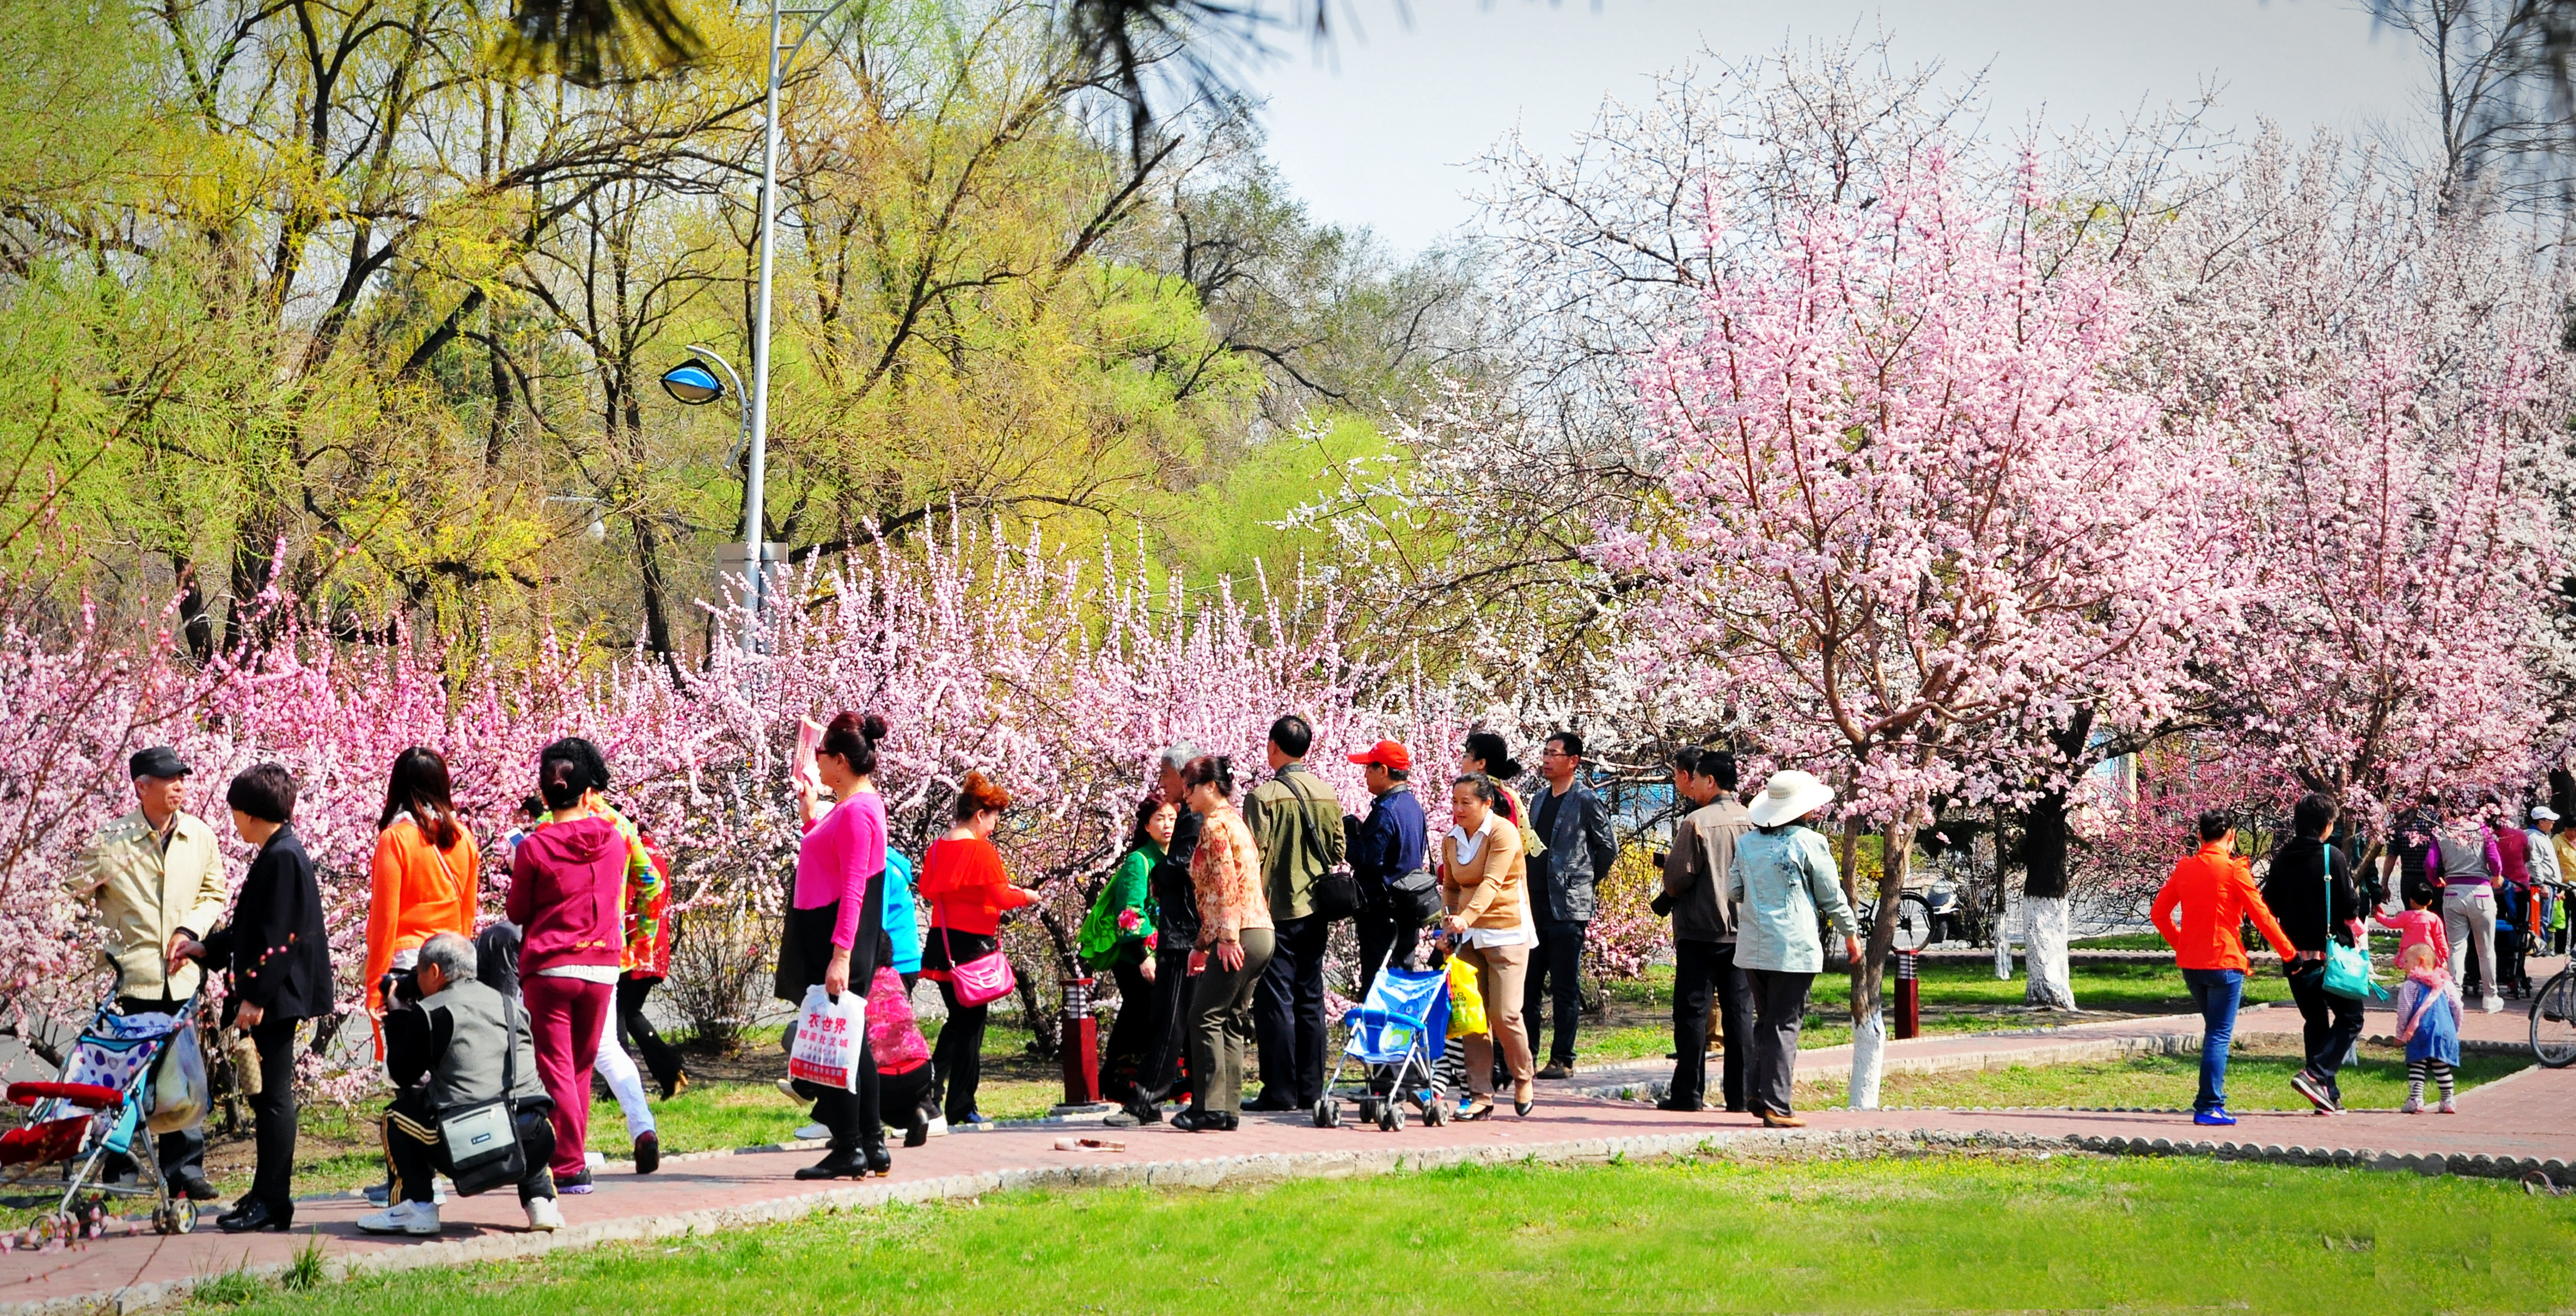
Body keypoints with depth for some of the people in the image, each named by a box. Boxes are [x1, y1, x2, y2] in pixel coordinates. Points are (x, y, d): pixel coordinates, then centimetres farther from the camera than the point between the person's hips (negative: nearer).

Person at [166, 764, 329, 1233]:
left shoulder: (283, 857, -15)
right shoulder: (275, 855, 15)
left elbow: (278, 935, -20)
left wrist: (255, 996, -20)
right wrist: (204, 948, 27)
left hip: (275, 998, -10)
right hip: (267, 997, 10)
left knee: (272, 1096, -6)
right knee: (267, 1096, 12)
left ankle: (271, 1201, -2)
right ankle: (267, 1197, 18)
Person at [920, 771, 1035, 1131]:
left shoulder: (938, 847, 6)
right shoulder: (982, 850, -14)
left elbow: (927, 889, 16)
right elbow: (1002, 897, -16)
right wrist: (1026, 895, 2)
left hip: (942, 941, 7)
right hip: (974, 942, -7)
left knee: (956, 1020, 22)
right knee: (971, 1024, 3)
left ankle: (930, 1086, 8)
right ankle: (960, 1107, 7)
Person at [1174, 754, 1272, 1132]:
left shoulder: (1214, 824, -7)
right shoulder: (1235, 821, 22)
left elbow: (1225, 882, -18)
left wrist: (1227, 937, -21)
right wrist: (1203, 944, 26)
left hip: (1238, 935, -9)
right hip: (1262, 934, 9)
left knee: (1205, 1017, -5)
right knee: (1231, 1020, 11)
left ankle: (1209, 1107, -7)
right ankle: (1229, 1109, 10)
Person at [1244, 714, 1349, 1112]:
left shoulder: (1264, 795, -12)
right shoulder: (1328, 795, 5)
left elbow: (1253, 855, -13)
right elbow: (1339, 852, 11)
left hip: (1277, 911, -6)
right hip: (1317, 911, 6)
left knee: (1275, 1001, -2)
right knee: (1310, 1000, 10)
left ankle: (1280, 1092, -3)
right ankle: (1310, 1091, 12)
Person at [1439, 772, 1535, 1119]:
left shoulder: (1503, 833, -12)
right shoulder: (1452, 839, 7)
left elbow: (1491, 883, -25)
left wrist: (1466, 917, -38)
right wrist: (1448, 924, 1)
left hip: (1506, 932, -6)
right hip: (1468, 935, 6)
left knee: (1505, 1013, -8)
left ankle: (1524, 1080, 17)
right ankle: (1481, 1096, 2)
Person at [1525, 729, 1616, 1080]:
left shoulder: (1586, 801, -5)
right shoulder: (1542, 799, 15)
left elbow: (1608, 850, -1)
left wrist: (1584, 883, 5)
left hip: (1568, 908, -7)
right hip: (1536, 906, 7)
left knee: (1565, 988, -1)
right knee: (1528, 985, 8)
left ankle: (1563, 1060, 3)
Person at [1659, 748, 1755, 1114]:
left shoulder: (1696, 822, -13)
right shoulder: (1753, 822, 3)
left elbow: (1678, 879, -12)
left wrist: (1668, 861, 9)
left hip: (1701, 932, -5)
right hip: (1742, 930, 5)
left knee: (1693, 1011, 1)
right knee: (1739, 1013, 7)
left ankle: (1689, 1093, 1)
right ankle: (1740, 1094, 7)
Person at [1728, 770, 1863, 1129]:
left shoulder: (1746, 843, 7)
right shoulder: (1810, 842, -7)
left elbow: (1733, 892, 12)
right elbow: (1832, 896, 0)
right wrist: (1851, 933, 14)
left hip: (1752, 947, 5)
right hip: (1794, 949, -5)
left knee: (1764, 1021, 17)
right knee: (1785, 1026, -2)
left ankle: (1755, 1092, 11)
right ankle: (1775, 1106, -3)